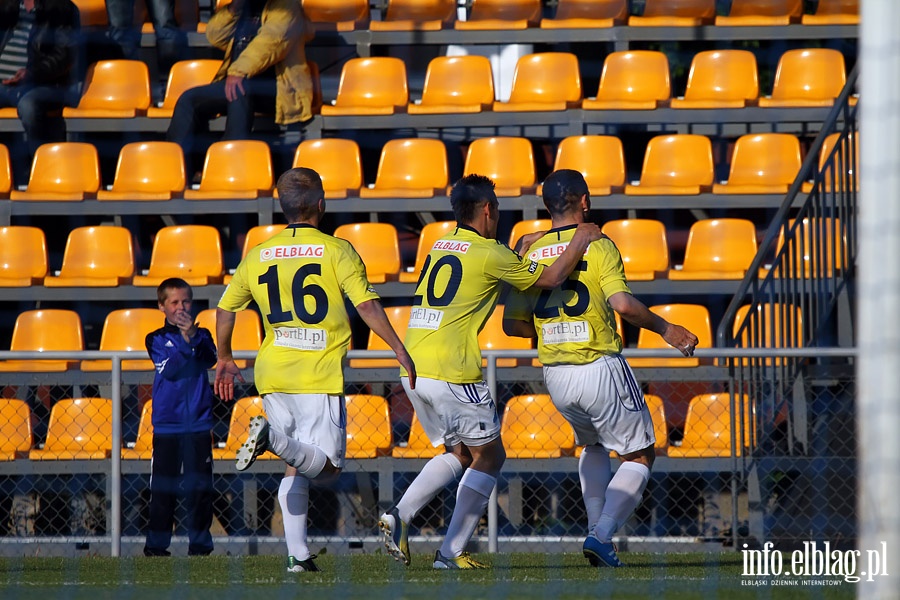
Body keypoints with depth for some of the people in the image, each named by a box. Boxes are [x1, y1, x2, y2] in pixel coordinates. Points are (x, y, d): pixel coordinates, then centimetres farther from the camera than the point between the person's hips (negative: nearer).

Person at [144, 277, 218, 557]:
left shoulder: (201, 335, 10)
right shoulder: (156, 339, 5)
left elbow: (211, 359, -9)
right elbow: (167, 369, -11)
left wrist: (194, 336, -23)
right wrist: (185, 341, -22)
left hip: (198, 424, 1)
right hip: (167, 425, -1)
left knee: (199, 486, 1)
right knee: (163, 488, 0)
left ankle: (200, 542, 7)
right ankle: (156, 544, 5)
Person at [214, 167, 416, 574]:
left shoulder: (258, 255, 10)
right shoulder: (336, 251, -3)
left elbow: (225, 307, 17)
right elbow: (367, 305, -11)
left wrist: (225, 360, 30)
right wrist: (399, 350, -6)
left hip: (273, 374, 5)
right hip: (319, 375, -5)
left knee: (296, 468, 13)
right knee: (326, 466, -4)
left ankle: (298, 554, 2)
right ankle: (274, 438, -31)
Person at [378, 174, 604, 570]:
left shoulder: (441, 246, 15)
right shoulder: (489, 254, -7)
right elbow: (550, 279, 1)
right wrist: (580, 242, 13)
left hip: (412, 371, 8)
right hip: (451, 374, -8)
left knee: (459, 454, 21)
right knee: (489, 457, 6)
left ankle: (399, 516, 2)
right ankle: (451, 553, -1)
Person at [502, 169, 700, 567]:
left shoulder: (531, 255, 5)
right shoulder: (598, 246, -8)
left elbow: (512, 324, 8)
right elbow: (623, 304, -21)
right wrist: (665, 329, -7)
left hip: (555, 377, 5)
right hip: (600, 367, -5)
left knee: (593, 447, 29)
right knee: (640, 456, 9)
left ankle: (599, 538, 17)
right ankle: (602, 534, -9)